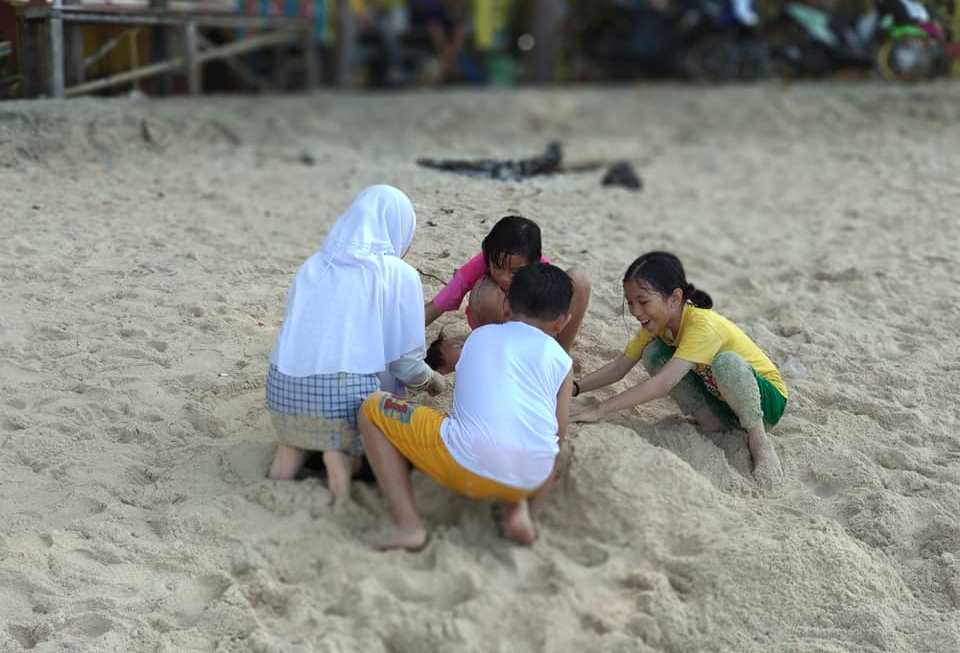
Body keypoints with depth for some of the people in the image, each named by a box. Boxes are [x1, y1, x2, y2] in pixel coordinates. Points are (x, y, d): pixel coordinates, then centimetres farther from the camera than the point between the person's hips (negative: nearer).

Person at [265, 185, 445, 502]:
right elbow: (406, 364, 3)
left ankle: (290, 448, 3)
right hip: (348, 395, -4)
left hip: (284, 390, 4)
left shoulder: (311, 266, 14)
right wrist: (431, 379, 25)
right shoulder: (399, 275, 3)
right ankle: (343, 454, -9)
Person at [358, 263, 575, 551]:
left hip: (466, 465, -2)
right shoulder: (561, 359, 15)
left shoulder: (479, 336, 19)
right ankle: (522, 508, 9)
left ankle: (409, 526, 4)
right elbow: (559, 434, 15)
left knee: (372, 409, 17)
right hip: (532, 480, 3)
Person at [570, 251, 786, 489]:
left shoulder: (702, 325, -33)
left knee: (726, 361, -40)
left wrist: (600, 410, -42)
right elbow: (619, 367, -5)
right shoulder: (657, 322, -8)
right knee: (653, 354, -12)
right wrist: (574, 387, -21)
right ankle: (713, 421, -4)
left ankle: (758, 437, -17)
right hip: (718, 397, 7)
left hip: (766, 396, -7)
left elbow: (662, 384, -40)